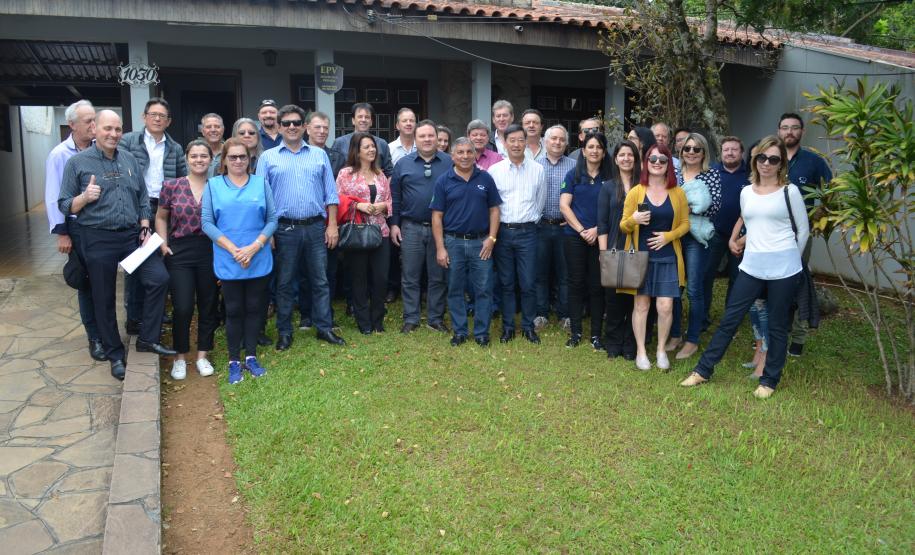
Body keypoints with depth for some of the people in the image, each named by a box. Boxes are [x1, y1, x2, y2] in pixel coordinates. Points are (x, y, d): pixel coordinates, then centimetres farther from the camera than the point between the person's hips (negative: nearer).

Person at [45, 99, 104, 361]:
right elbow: (54, 198, -5)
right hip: (79, 228, -2)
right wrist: (61, 234, -8)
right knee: (87, 283, 6)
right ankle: (95, 337, 17)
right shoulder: (60, 155, -6)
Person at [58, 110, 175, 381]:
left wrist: (145, 229, 2)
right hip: (98, 240, -3)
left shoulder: (129, 159, 8)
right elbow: (64, 205, -3)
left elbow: (143, 198, 11)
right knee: (104, 299, 7)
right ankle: (115, 354, 23)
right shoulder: (77, 162, -4)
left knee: (159, 278, -6)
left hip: (132, 234, 4)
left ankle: (147, 339, 10)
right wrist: (85, 197, -22)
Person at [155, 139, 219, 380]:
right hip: (179, 253, -1)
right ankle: (180, 358, 17)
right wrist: (163, 243, -1)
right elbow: (161, 217, 10)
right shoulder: (172, 186, 0)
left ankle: (202, 356, 24)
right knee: (183, 308, -3)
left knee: (208, 306, 8)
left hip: (210, 252, 1)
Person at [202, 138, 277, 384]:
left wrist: (254, 247, -12)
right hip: (228, 262, -1)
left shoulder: (261, 183, 6)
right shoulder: (213, 185, 3)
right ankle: (234, 361, 17)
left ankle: (251, 357, 22)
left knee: (254, 308, 9)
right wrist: (233, 249, -14)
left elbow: (272, 219, 1)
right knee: (234, 310, 6)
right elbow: (207, 222, -3)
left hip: (259, 260, 1)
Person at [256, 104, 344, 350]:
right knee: (284, 283, 8)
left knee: (320, 280, 7)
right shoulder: (268, 158, 4)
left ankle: (324, 328, 18)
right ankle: (284, 332, 19)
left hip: (316, 228, 1)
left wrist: (332, 225, 0)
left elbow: (330, 193, 8)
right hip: (285, 229, -1)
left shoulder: (319, 155, 9)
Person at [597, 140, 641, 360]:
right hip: (614, 251, 0)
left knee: (634, 299, 4)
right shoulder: (608, 187, 5)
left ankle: (630, 346, 16)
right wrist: (604, 253, -6)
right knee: (613, 298, 5)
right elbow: (602, 224, 1)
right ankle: (613, 344, 18)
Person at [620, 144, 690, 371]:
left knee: (665, 306, -3)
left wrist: (668, 236, -10)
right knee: (641, 304, 6)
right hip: (640, 256, -1)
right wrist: (634, 220, -22)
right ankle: (640, 351, 17)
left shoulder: (677, 193, 3)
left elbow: (685, 223, 8)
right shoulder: (635, 192, -2)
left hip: (667, 258, 1)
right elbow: (623, 226, 0)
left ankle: (661, 350, 16)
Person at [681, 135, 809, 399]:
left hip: (783, 270, -3)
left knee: (777, 326, 7)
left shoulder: (790, 191, -3)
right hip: (751, 267, 4)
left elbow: (803, 231, 4)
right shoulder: (746, 192, 9)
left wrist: (789, 258, 9)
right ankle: (703, 369, 14)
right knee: (729, 319, 5)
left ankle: (769, 380, 21)